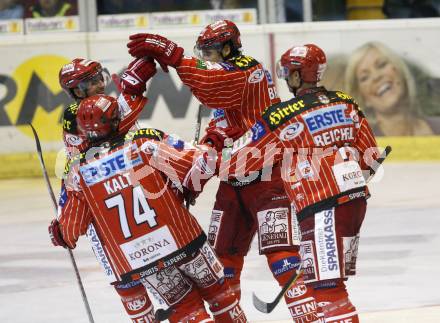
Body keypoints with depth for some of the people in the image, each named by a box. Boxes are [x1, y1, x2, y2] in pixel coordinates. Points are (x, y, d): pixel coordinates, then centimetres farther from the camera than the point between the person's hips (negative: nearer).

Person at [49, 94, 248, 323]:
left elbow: (70, 232, 4)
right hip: (181, 240, -1)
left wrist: (58, 235, 27)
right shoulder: (145, 142, -5)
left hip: (136, 259, 1)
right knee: (216, 290, 21)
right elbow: (203, 161, -9)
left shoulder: (78, 172, -1)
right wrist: (190, 186, 11)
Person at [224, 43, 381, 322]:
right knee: (323, 278, 20)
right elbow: (370, 155, 14)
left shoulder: (284, 116, -10)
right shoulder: (346, 103, 9)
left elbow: (239, 160, -4)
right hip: (358, 198, 8)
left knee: (325, 286, -8)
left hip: (323, 208, -8)